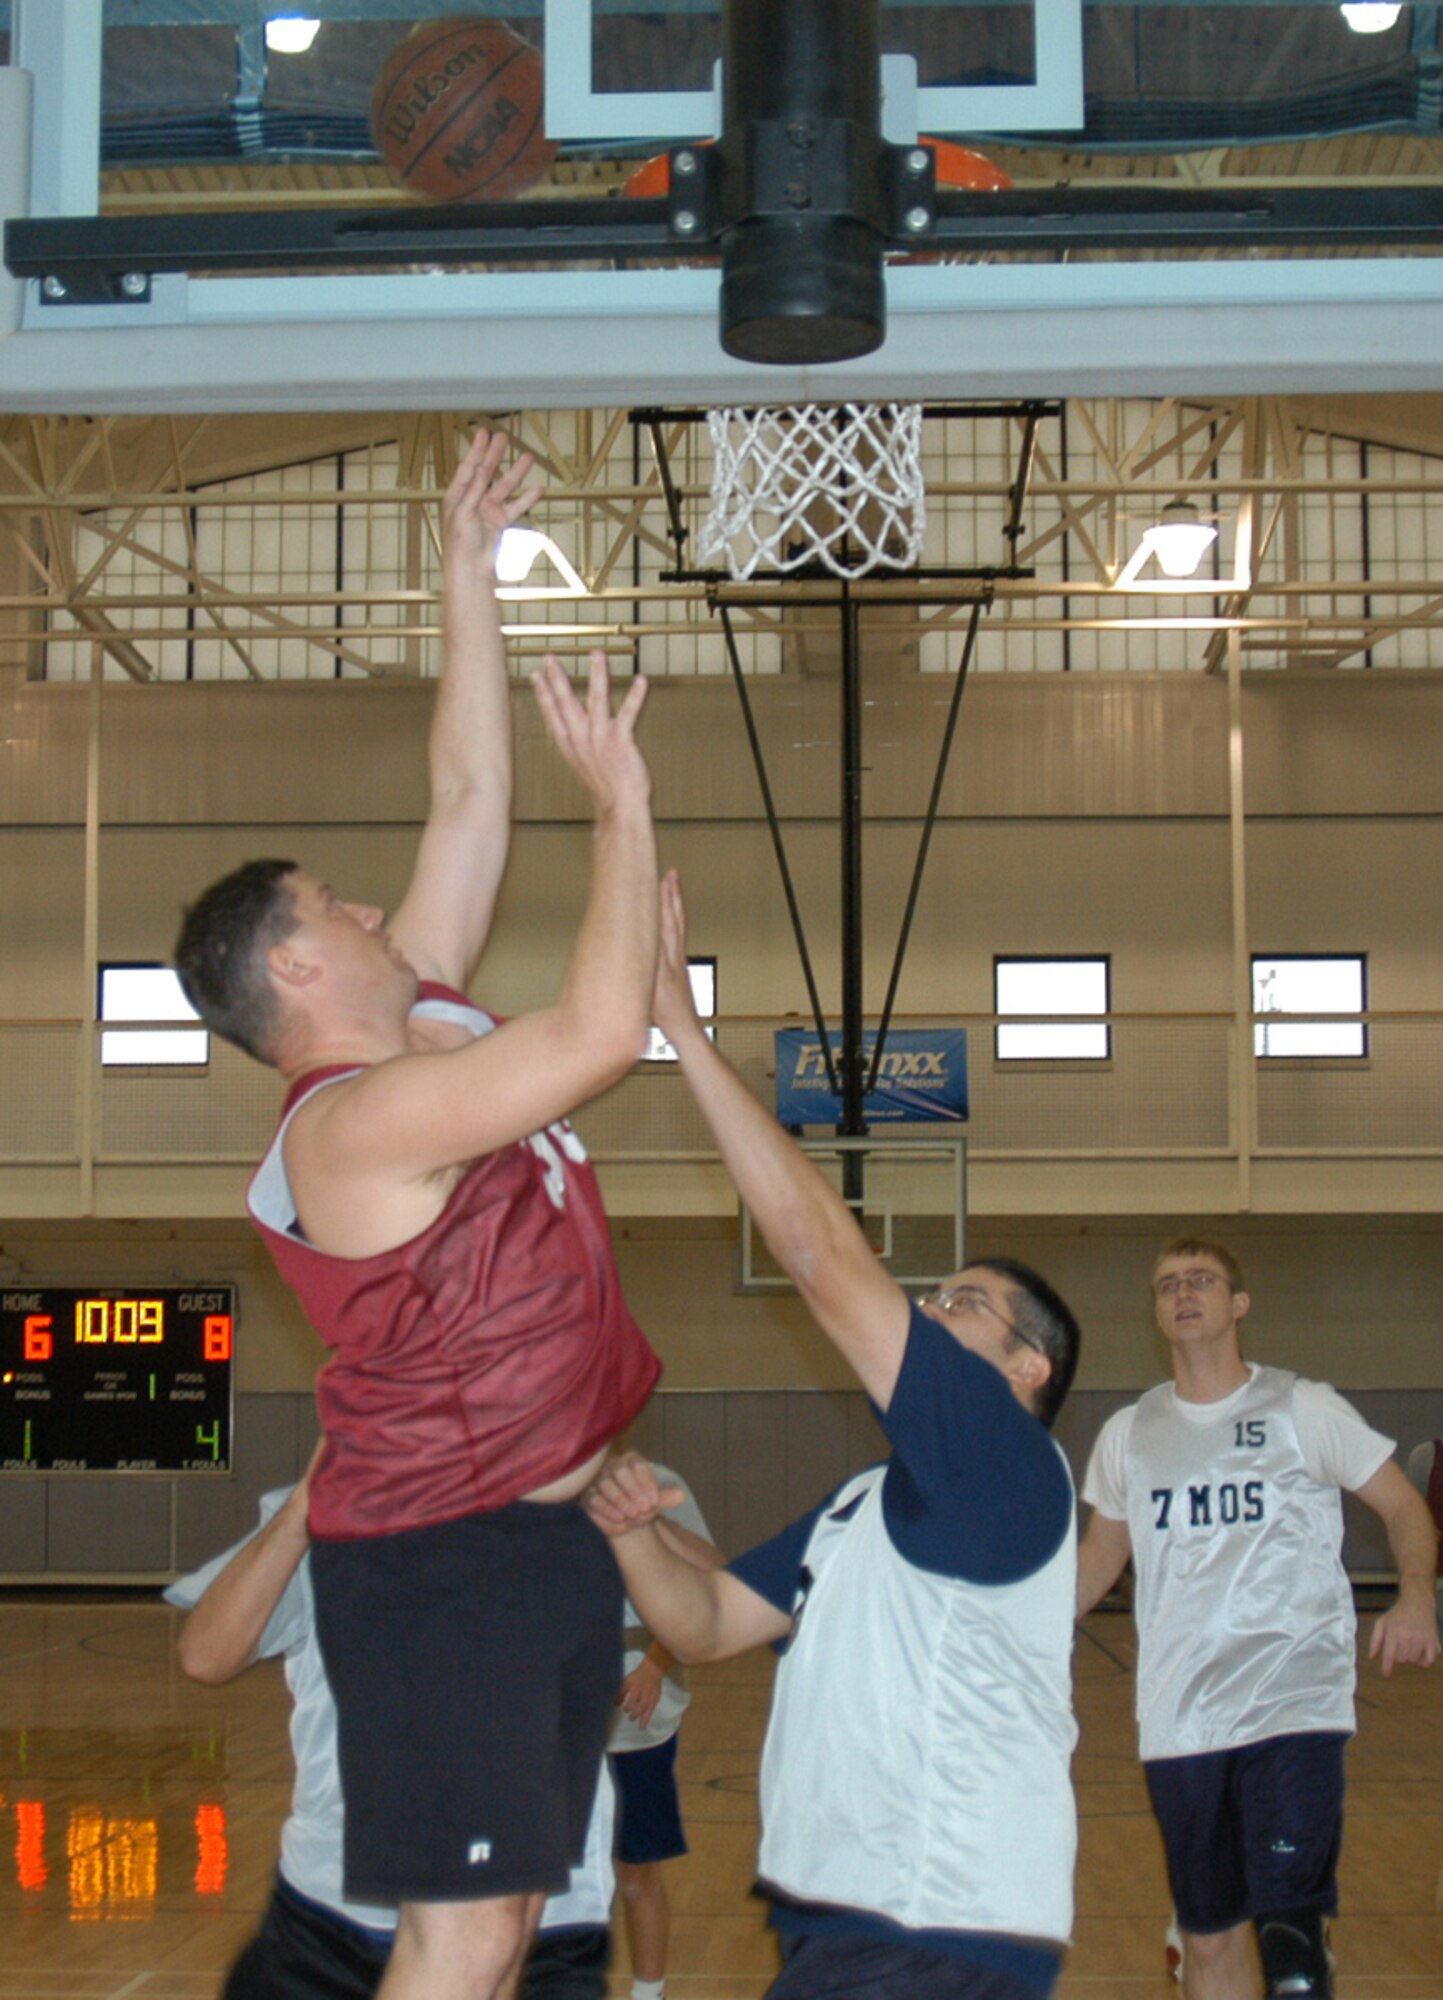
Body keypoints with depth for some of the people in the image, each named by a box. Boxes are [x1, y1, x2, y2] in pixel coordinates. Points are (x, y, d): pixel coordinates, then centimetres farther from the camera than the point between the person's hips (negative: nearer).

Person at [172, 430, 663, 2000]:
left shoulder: (421, 1014, 8)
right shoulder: (356, 1121, -20)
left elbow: (467, 799, 12)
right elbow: (605, 1030, -29)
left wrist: (472, 575, 12)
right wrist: (622, 800, -18)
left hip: (551, 1530, 9)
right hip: (439, 1563, -9)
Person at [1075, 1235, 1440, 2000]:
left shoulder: (1304, 1409, 1)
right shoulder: (1128, 1433, 11)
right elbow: (1100, 1555, 23)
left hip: (1296, 1704, -3)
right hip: (1180, 1721, 3)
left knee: (1289, 1924, -20)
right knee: (1210, 1937, 9)